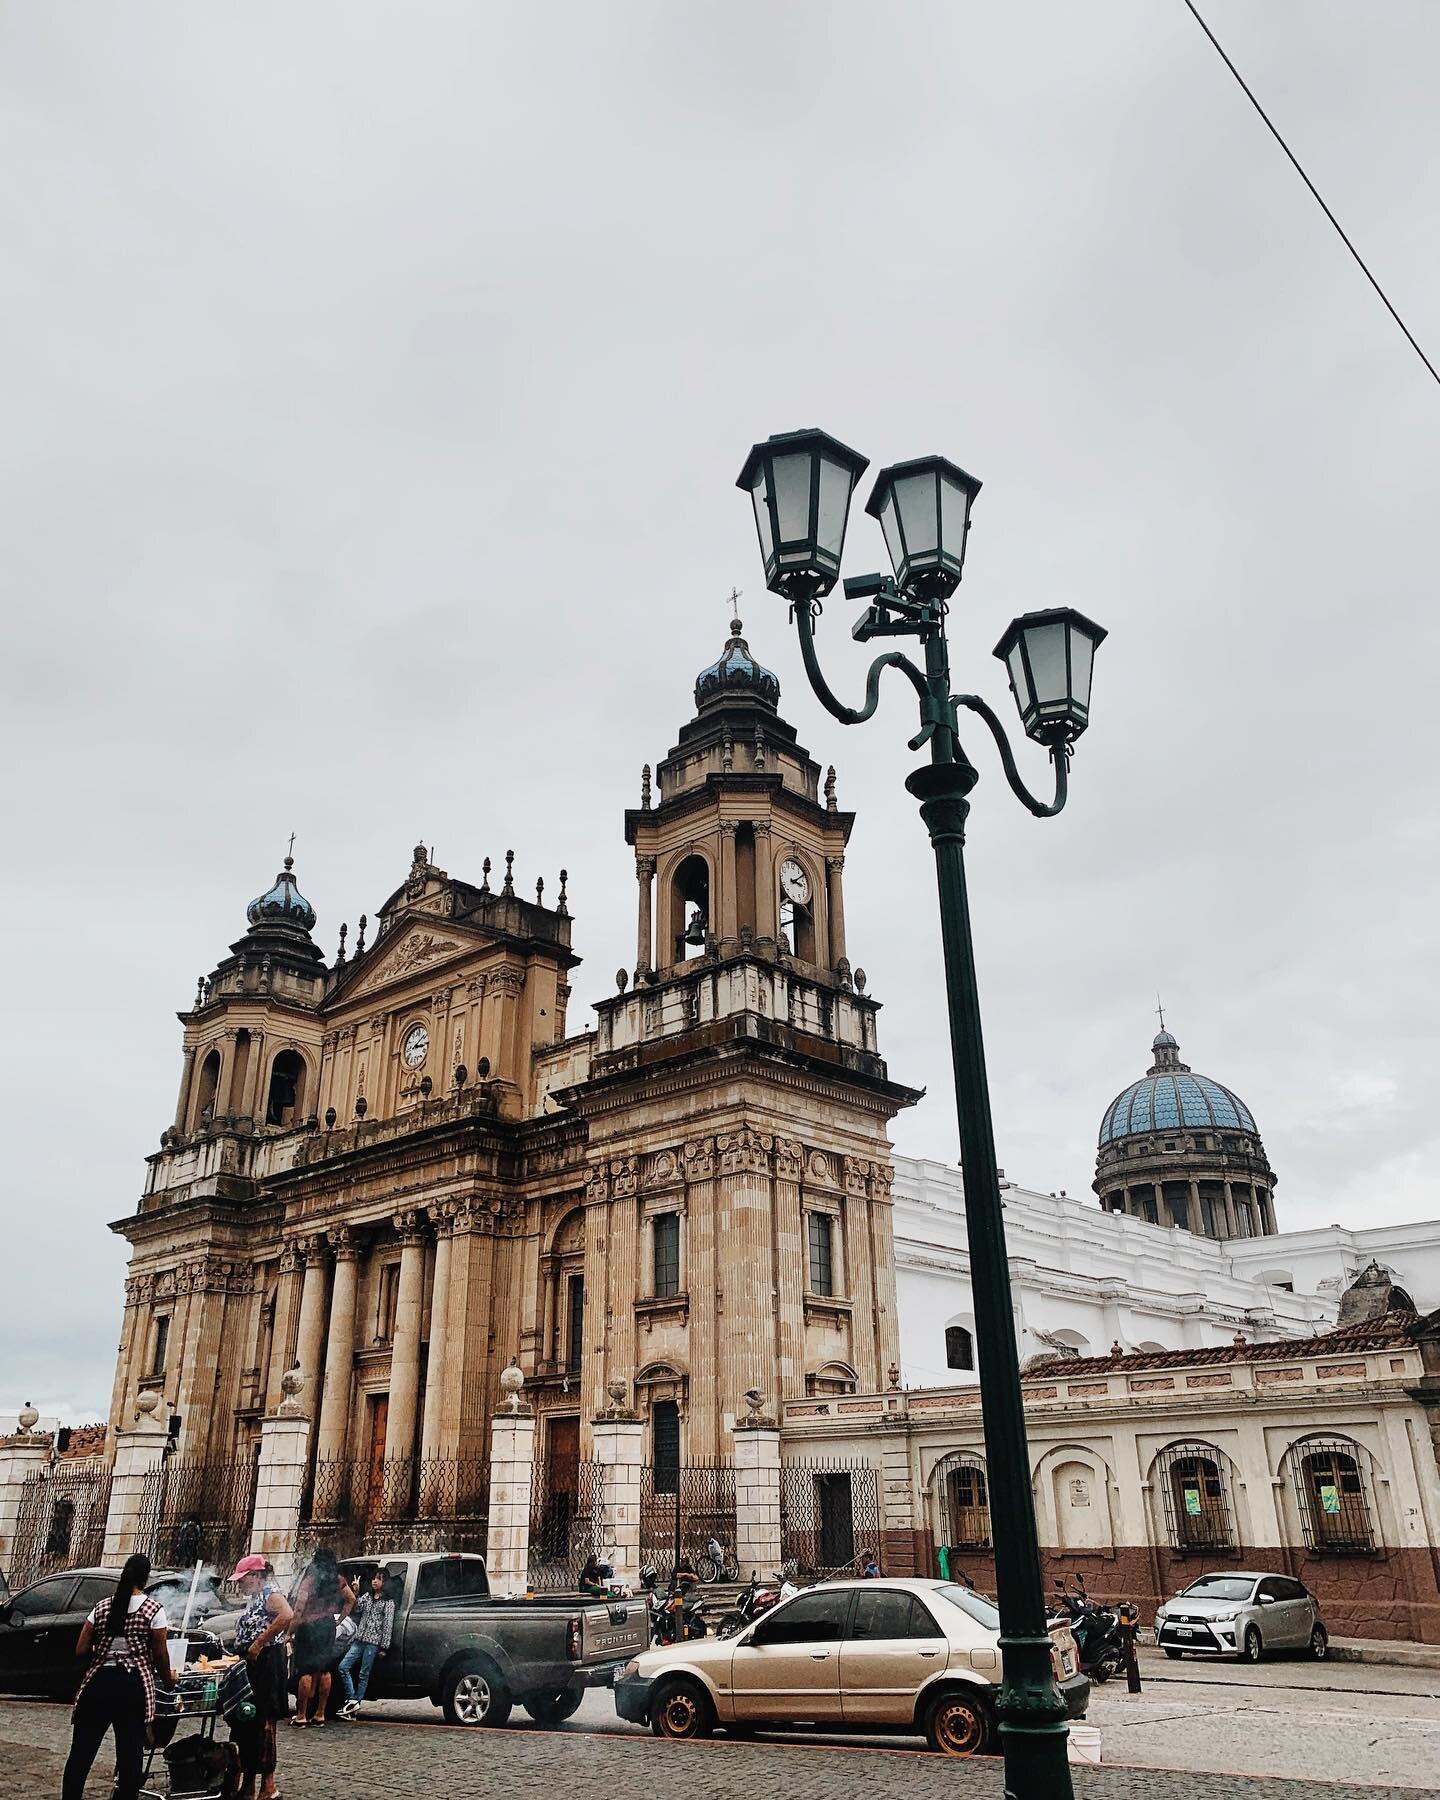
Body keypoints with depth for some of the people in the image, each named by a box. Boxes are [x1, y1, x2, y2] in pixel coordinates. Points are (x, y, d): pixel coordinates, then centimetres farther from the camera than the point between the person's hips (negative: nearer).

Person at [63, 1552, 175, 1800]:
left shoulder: (102, 1607, 4)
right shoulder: (154, 1610, -4)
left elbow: (81, 1650, 3)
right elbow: (160, 1653, -2)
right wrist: (167, 1678, 16)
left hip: (99, 1682, 3)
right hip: (134, 1685, -3)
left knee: (81, 1751, 10)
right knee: (130, 1754, 5)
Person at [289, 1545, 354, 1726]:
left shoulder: (310, 1579, -16)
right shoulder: (337, 1580, 3)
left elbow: (299, 1610, -19)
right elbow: (351, 1600, 16)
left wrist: (290, 1632, -12)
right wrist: (339, 1619, 20)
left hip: (309, 1628, -6)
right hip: (328, 1627, 6)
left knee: (305, 1672, 1)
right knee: (324, 1670, 11)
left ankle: (301, 1715, 5)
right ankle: (320, 1714, 17)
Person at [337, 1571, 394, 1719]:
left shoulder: (388, 1602, -1)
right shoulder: (367, 1596, 16)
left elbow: (388, 1625, -5)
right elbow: (356, 1610, 3)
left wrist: (384, 1647, -9)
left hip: (373, 1642, -6)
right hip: (359, 1640, 6)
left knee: (364, 1674, -3)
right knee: (343, 1667, -3)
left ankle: (355, 1702, 4)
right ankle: (352, 1700, 1)